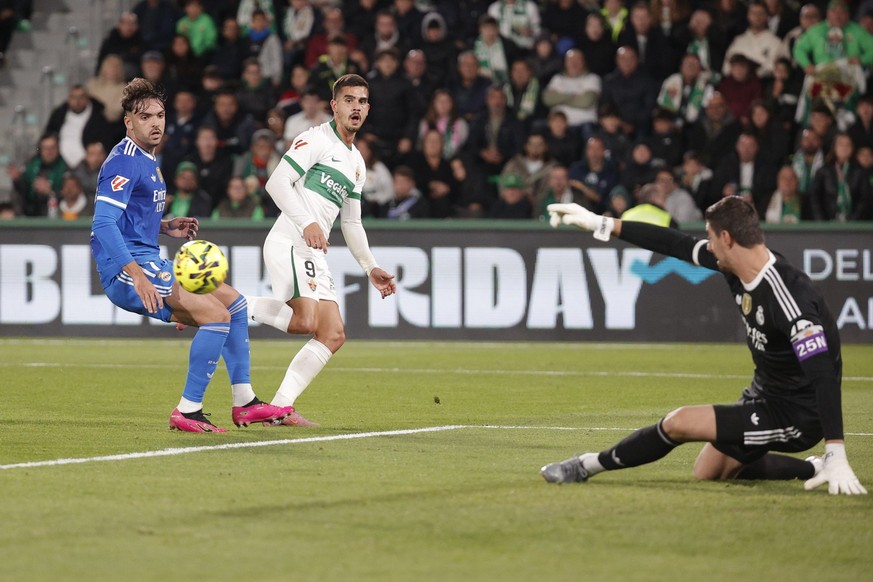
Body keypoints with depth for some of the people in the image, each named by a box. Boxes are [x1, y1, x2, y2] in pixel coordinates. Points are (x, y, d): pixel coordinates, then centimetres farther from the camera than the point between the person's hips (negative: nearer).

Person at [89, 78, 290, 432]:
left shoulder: (148, 161, 18)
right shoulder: (124, 161, -14)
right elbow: (103, 224, -24)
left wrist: (166, 227, 12)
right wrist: (138, 276, -32)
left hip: (149, 263, 11)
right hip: (126, 269, -11)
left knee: (234, 302, 15)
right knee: (217, 315, -20)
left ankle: (244, 404, 17)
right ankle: (188, 412, -15)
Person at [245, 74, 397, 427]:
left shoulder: (357, 163, 24)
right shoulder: (316, 140, -2)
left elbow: (352, 223, 30)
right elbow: (277, 183, -11)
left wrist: (371, 268, 23)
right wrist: (307, 223, -21)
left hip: (314, 253, 9)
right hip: (289, 243, -9)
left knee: (333, 336, 0)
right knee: (306, 321, -26)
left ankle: (280, 408, -1)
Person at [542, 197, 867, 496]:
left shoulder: (789, 297, -32)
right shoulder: (737, 267, -6)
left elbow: (823, 376, -37)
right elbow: (676, 245, 6)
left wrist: (837, 456, -42)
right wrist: (601, 225, 8)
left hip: (796, 417, -10)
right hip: (765, 395, 10)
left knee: (680, 423, -14)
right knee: (708, 473, 22)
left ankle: (589, 465, 6)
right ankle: (814, 469, 23)